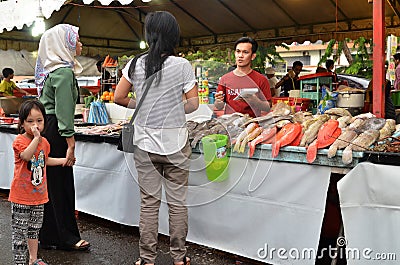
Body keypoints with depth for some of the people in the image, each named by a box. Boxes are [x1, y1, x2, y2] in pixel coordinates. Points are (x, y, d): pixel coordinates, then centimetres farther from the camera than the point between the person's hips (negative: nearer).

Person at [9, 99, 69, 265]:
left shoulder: (44, 142, 5)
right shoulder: (19, 141, -15)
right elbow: (26, 156, -35)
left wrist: (64, 160, 20)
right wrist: (36, 137, -36)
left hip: (39, 195, 6)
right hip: (21, 196, -6)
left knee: (34, 228, 19)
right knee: (20, 231, 2)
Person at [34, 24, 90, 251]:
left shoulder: (53, 69, 16)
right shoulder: (64, 72, -15)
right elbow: (64, 111, -20)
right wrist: (70, 143, -20)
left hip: (46, 129, 10)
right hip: (55, 132, -10)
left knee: (51, 183, 14)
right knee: (61, 183, -1)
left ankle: (48, 236, 25)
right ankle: (66, 238, 11)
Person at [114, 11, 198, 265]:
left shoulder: (136, 64, -1)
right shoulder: (182, 65, -7)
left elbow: (119, 97, 5)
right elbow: (193, 104, -5)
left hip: (145, 144, 2)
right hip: (175, 143, -2)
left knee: (149, 203, 10)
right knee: (178, 202, 10)